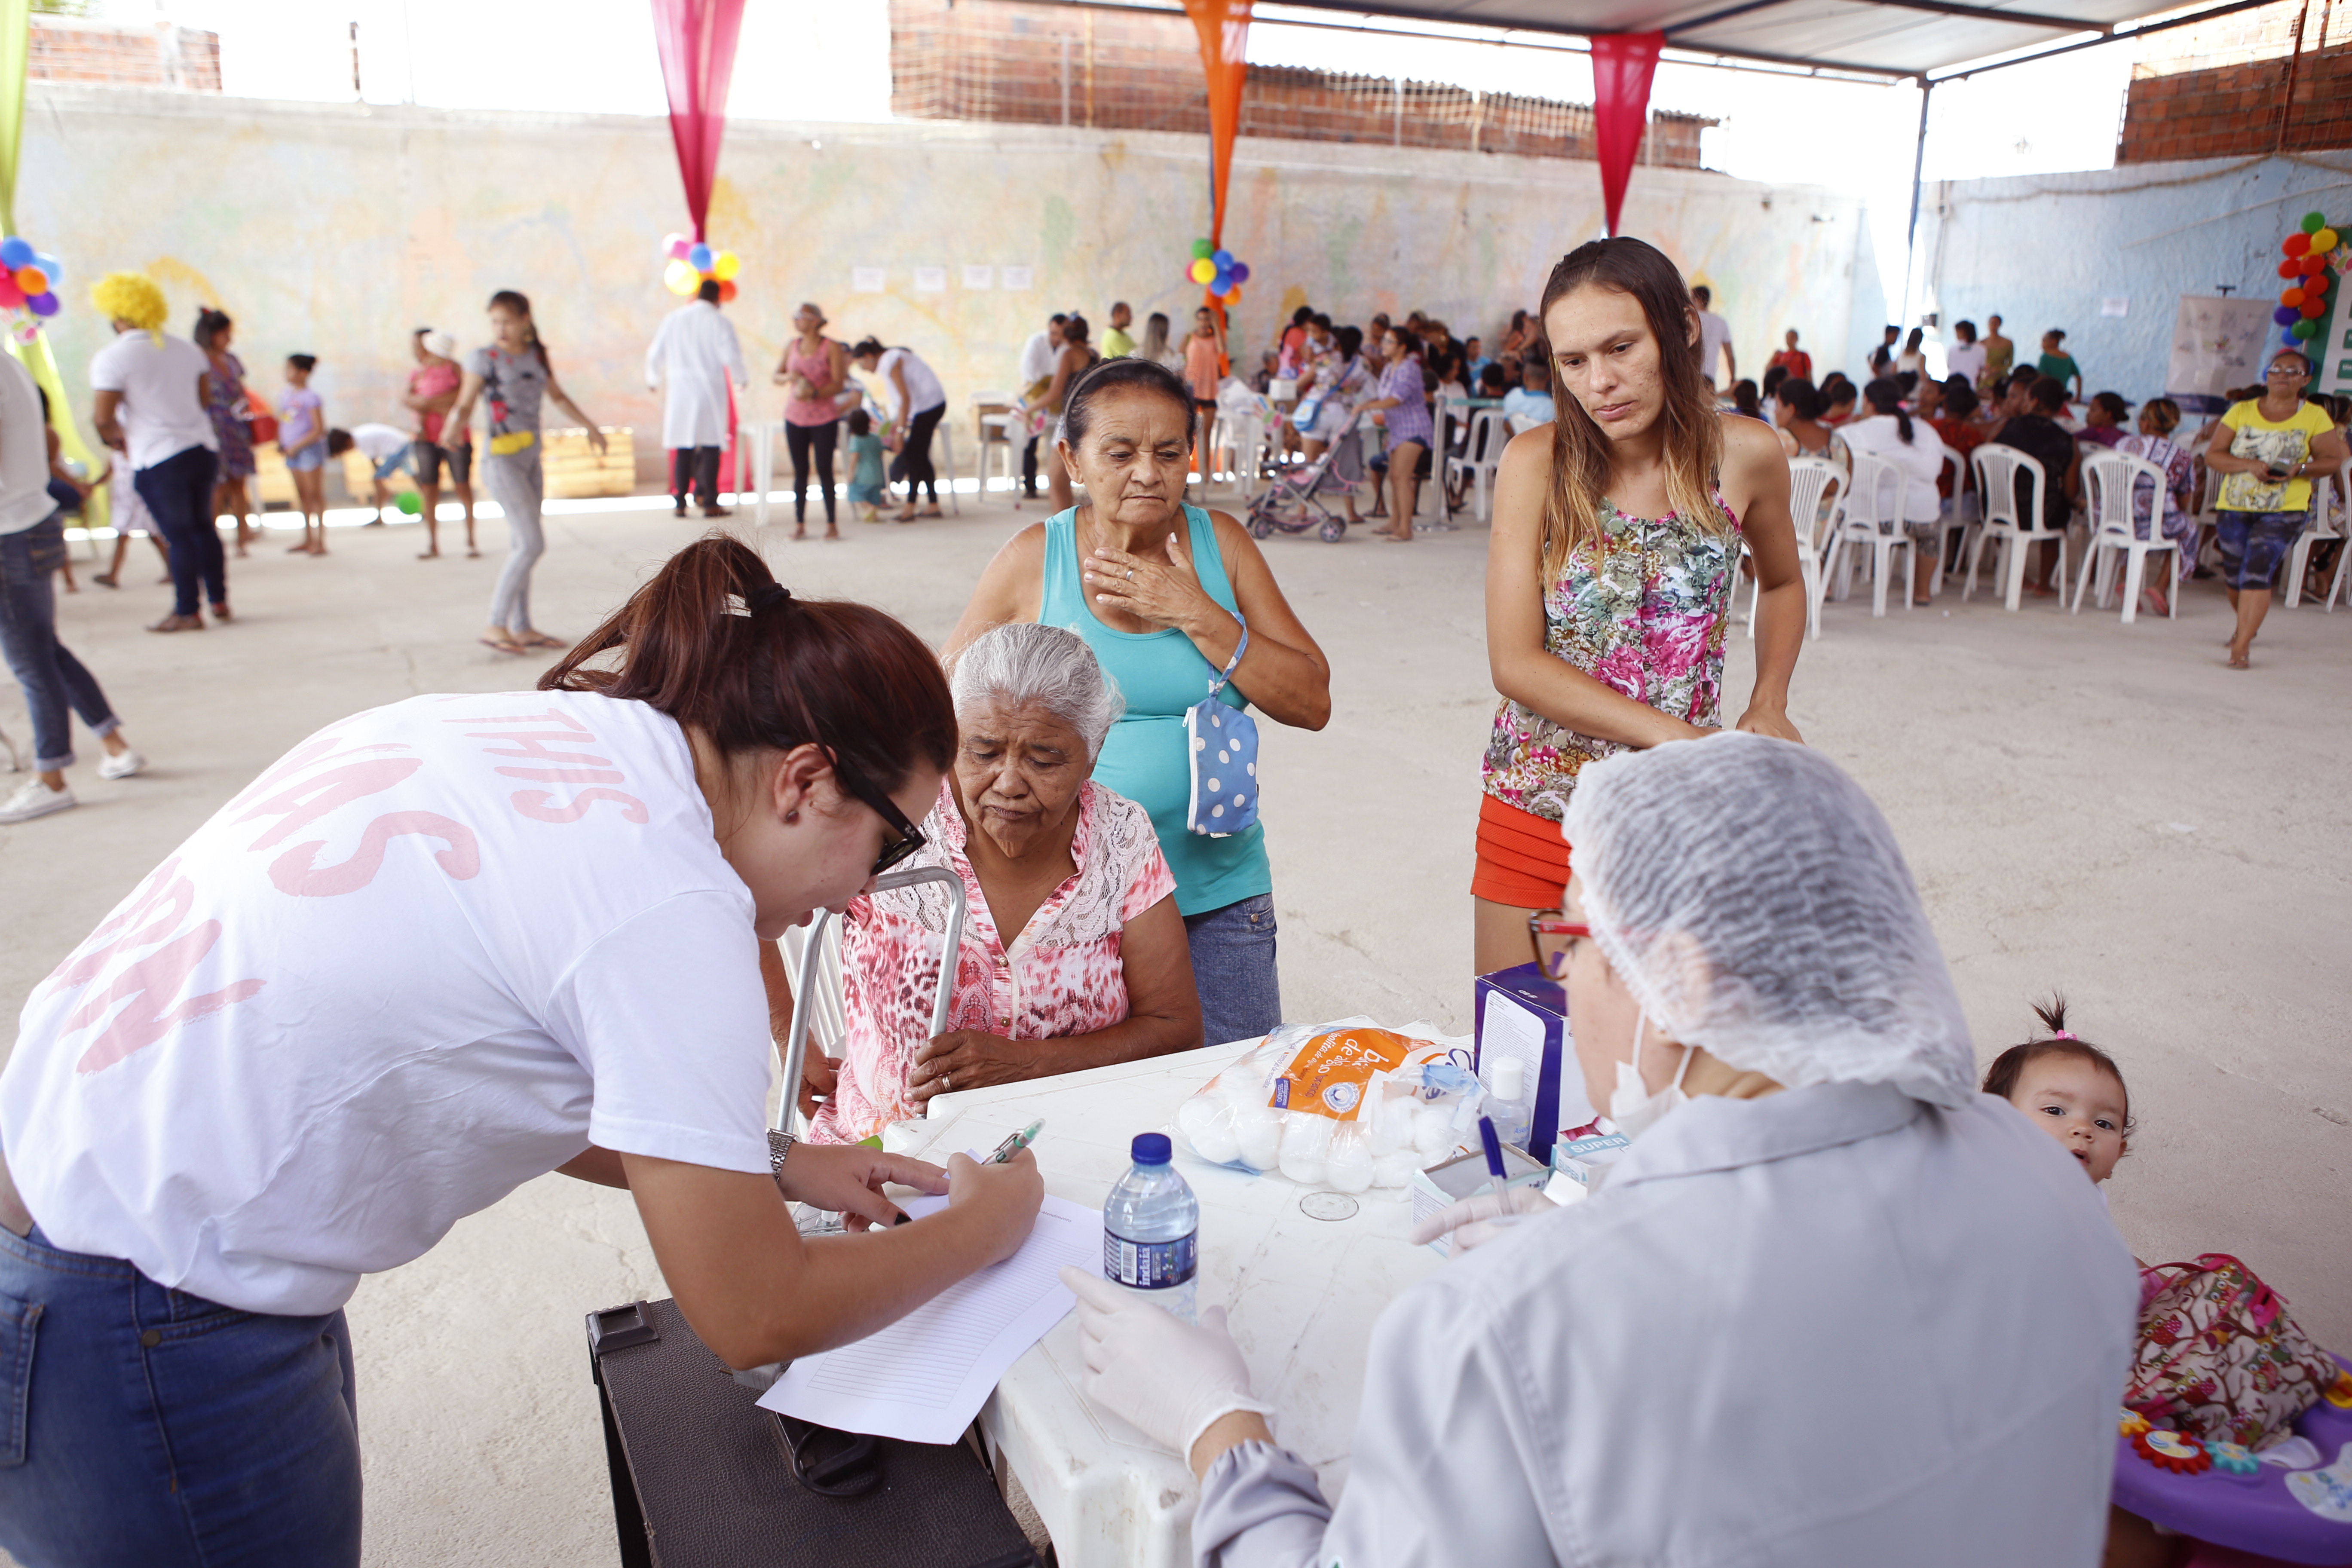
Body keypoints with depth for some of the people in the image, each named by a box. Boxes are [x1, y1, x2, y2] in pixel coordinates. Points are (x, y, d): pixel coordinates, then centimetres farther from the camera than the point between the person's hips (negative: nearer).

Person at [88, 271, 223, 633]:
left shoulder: (111, 358, -10)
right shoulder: (187, 349, 8)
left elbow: (103, 418, -14)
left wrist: (120, 442, 4)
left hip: (157, 460, -6)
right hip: (204, 449, 6)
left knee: (178, 536, 1)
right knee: (204, 527, 16)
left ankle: (187, 613, 9)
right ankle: (219, 601, 21)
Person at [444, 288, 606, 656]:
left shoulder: (538, 356, 10)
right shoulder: (484, 359, -7)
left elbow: (557, 396, 25)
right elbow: (464, 405, -10)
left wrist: (590, 426, 30)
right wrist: (453, 428, -31)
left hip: (531, 459, 7)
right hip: (501, 458, -7)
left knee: (522, 546, 10)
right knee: (531, 544, -15)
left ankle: (522, 628, 16)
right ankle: (496, 625, -9)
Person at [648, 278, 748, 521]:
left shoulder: (672, 319, 7)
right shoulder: (719, 322, -4)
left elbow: (655, 354, 11)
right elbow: (731, 356, -11)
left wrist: (653, 380, 28)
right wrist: (742, 380, 8)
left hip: (679, 389, 3)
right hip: (710, 390, -3)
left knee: (683, 448, 8)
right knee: (710, 446, 1)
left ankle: (680, 503, 7)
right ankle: (709, 502, 0)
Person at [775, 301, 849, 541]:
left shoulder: (832, 348, -4)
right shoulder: (792, 346, 10)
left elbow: (838, 384, -10)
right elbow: (777, 376, 16)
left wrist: (815, 393, -25)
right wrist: (789, 377, -6)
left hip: (824, 418, -4)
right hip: (795, 418, 4)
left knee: (824, 470, -2)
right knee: (800, 471, 4)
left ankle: (831, 523, 7)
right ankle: (800, 523, 8)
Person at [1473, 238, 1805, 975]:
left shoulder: (1747, 456, -4)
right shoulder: (1536, 464, -9)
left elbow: (1782, 583, 17)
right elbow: (1515, 663, -14)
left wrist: (1768, 707, 2)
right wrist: (1676, 734, -21)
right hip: (1534, 822, -1)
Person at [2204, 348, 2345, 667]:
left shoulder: (2315, 417, 1)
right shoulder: (2241, 412, 3)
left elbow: (2334, 459, 4)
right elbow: (2212, 455, -1)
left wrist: (2301, 469, -17)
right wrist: (2251, 465, -17)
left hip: (2284, 512, -2)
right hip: (2234, 507, 2)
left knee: (2257, 574, -16)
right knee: (2234, 578, 12)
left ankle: (2241, 646, -14)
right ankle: (2247, 626, 40)